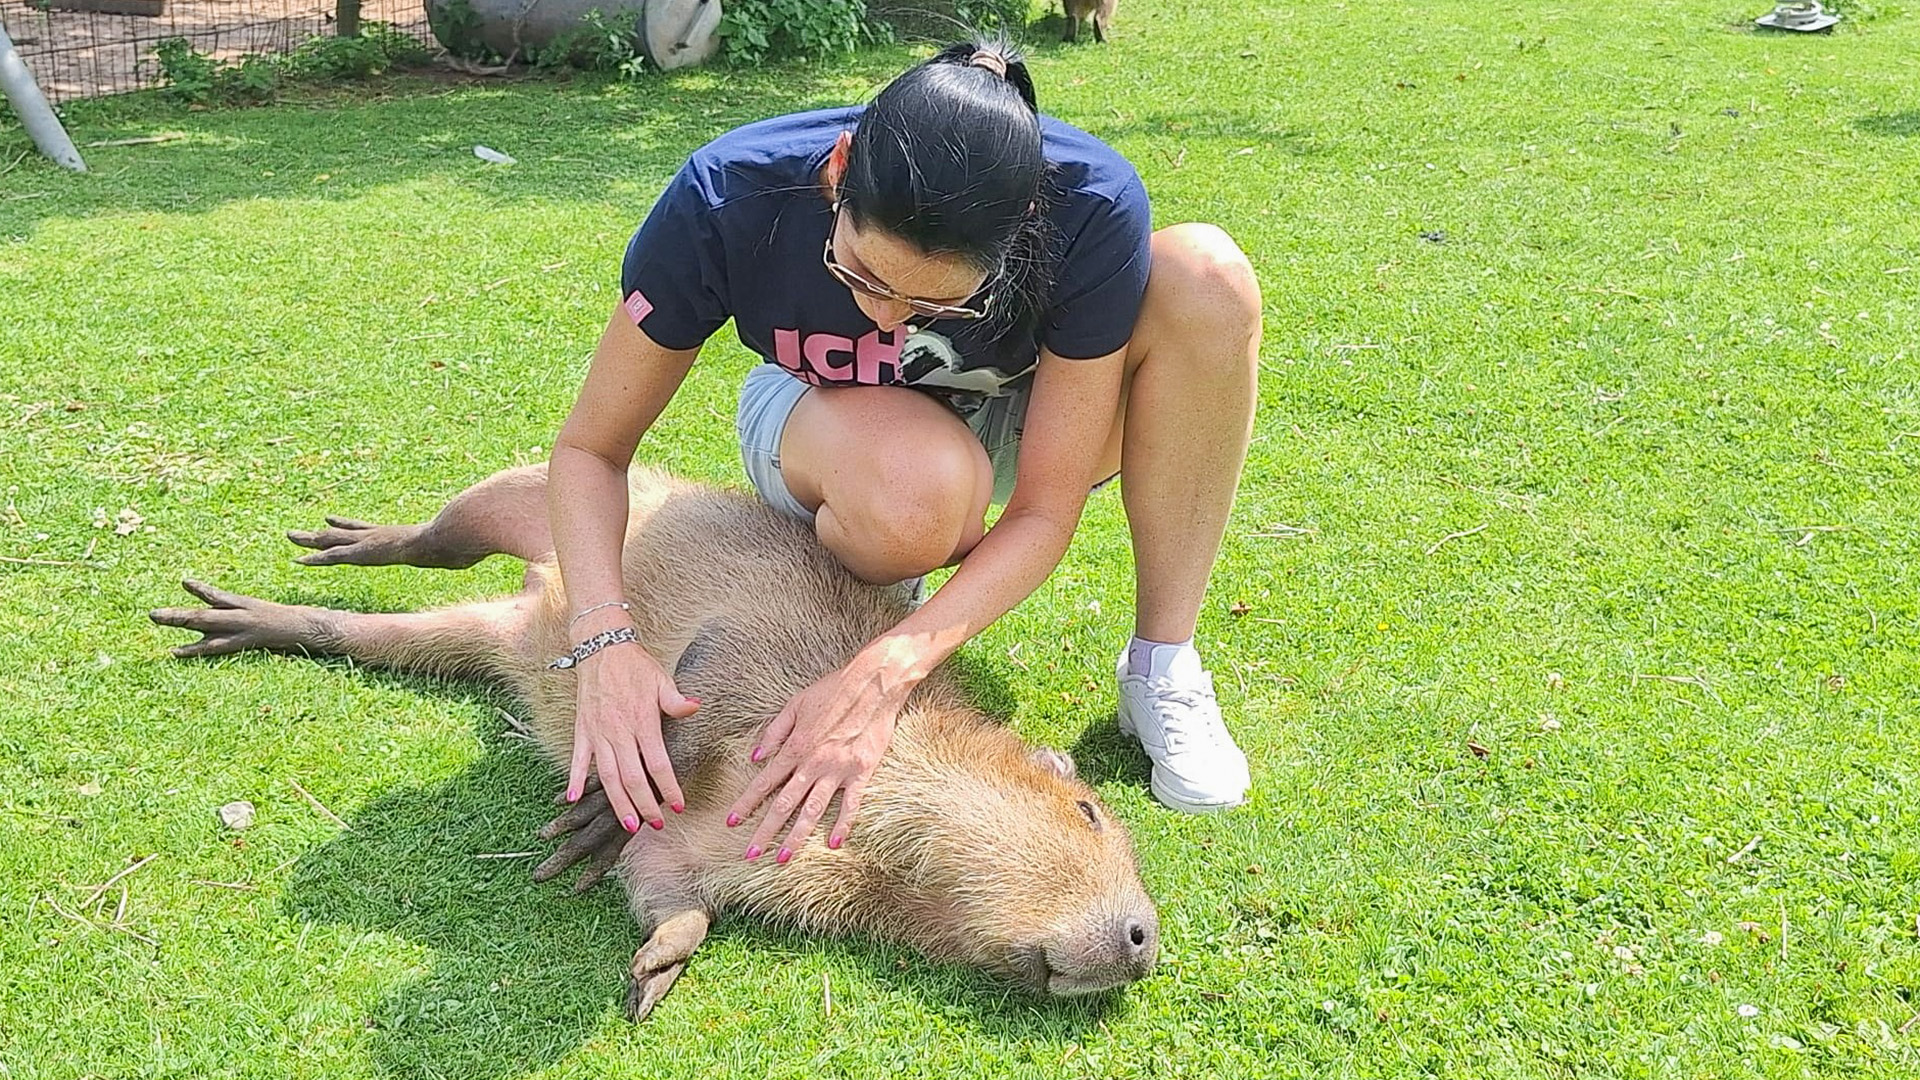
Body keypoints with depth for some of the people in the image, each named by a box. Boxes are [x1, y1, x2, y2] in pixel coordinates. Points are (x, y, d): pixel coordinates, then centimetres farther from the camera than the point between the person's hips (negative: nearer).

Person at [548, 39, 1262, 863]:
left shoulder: (1092, 210, -34)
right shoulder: (726, 200, -33)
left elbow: (1043, 514, -28)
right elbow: (591, 448, -22)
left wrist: (883, 677, -42)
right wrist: (605, 640, -40)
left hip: (1017, 423, 1)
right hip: (827, 416, -1)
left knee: (1206, 276, -31)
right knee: (920, 488, -41)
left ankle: (1163, 666, -17)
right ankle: (851, 576, -2)